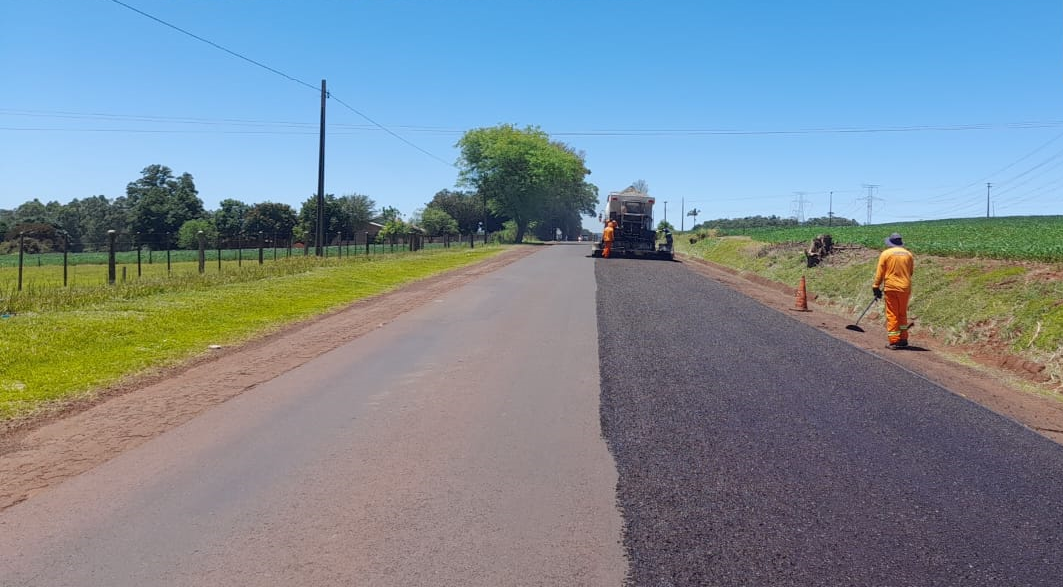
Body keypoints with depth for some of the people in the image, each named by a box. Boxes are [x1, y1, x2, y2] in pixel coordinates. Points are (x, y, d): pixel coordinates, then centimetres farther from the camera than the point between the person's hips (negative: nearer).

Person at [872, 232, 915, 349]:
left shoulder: (885, 254, -5)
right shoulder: (908, 254, 6)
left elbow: (879, 272, -4)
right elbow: (911, 272, 14)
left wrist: (876, 287, 3)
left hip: (891, 287, -3)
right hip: (905, 288, 4)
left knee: (892, 315, 1)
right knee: (903, 314, 16)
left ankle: (893, 341, -1)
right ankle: (903, 340, 19)